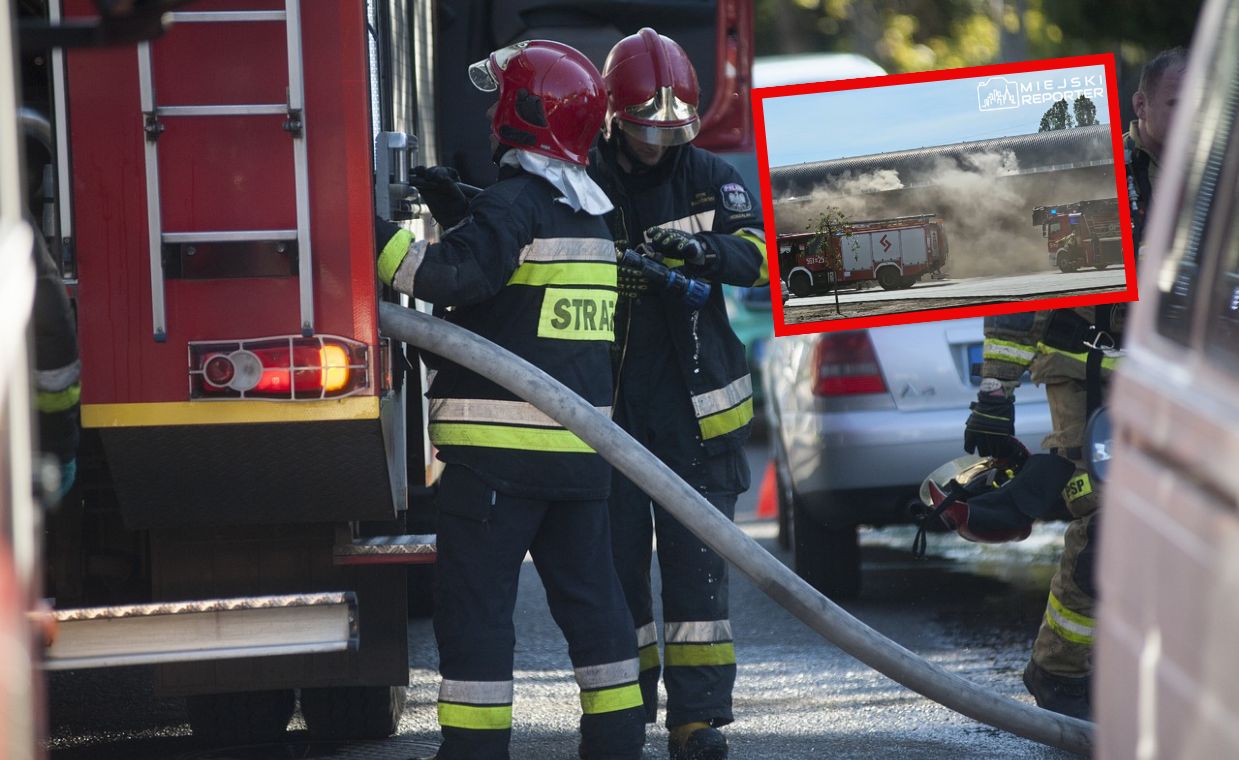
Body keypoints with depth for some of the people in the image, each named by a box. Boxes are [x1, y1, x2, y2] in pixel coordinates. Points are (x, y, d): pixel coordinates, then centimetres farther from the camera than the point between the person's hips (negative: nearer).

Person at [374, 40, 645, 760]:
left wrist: (372, 235, -20)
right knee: (589, 592, 14)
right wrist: (459, 211, 19)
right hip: (582, 440, 8)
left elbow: (455, 274, -25)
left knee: (477, 601, -4)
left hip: (501, 443, -8)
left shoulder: (515, 201, -12)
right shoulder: (589, 213, 16)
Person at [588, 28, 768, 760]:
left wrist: (700, 249, -32)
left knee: (697, 564, -1)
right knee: (616, 561, 5)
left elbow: (756, 251, -11)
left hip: (694, 410, 0)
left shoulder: (712, 179, 3)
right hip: (610, 409, 0)